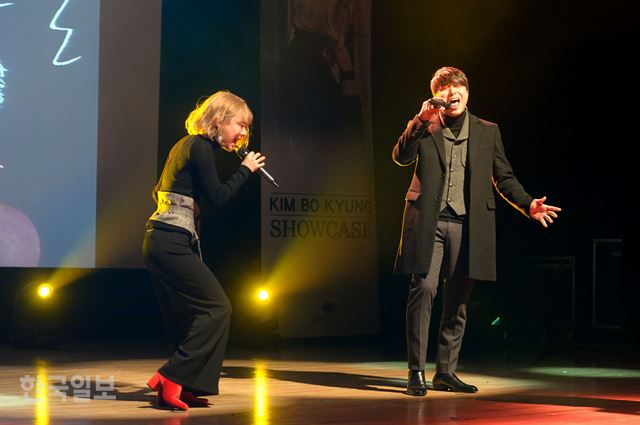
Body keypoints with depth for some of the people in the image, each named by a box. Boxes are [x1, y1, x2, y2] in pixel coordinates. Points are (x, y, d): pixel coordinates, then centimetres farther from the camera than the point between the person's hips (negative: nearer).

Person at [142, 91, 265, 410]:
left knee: (187, 317, 13)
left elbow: (160, 191, 20)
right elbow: (218, 197, -12)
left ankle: (180, 388, 13)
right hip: (172, 243, -10)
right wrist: (246, 169, -2)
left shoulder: (187, 145, 18)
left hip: (160, 241, 10)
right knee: (217, 307, -7)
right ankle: (171, 378, -10)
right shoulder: (201, 148, -10)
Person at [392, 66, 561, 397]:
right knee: (423, 289, -13)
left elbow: (504, 178, 14)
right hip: (429, 221, -2)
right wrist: (421, 120, -17)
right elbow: (401, 157, -6)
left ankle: (445, 372, 13)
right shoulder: (424, 128, 10)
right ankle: (416, 372, -8)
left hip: (467, 225, 2)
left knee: (458, 300, 5)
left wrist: (528, 204, 0)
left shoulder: (487, 132, 14)